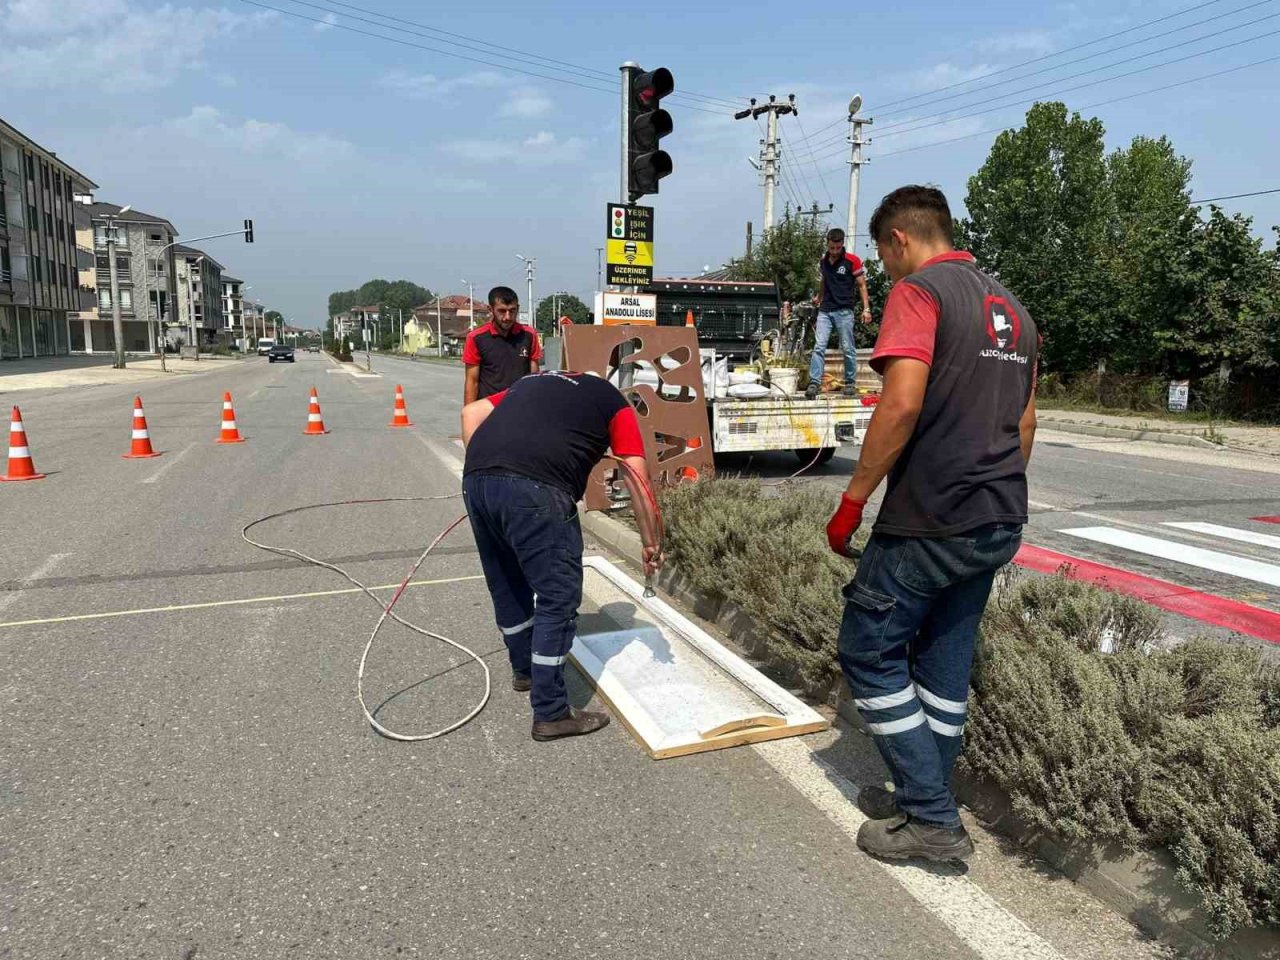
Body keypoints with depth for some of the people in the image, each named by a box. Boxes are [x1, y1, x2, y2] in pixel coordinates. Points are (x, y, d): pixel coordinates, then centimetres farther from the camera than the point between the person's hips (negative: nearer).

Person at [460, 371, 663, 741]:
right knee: (559, 598, 5)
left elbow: (471, 412, 23)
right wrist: (651, 545, 19)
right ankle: (550, 713, 11)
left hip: (475, 480, 7)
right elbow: (638, 482, 13)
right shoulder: (614, 402, 20)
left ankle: (525, 669, 43)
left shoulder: (535, 381, 34)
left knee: (506, 586, 23)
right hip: (535, 489, -6)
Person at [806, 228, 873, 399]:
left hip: (844, 311, -4)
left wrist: (866, 309, -9)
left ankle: (850, 382, 14)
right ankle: (814, 382, -11)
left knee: (848, 348, 2)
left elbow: (862, 285, -2)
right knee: (819, 346, -8)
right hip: (824, 310, 4)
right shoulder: (823, 262, 10)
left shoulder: (852, 260, -4)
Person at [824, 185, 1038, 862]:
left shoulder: (918, 291, -9)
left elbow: (903, 404, -22)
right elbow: (1024, 421, 20)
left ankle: (933, 821, 7)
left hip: (929, 522, -9)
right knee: (945, 661, 16)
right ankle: (924, 799, 28)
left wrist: (851, 502, -16)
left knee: (870, 653, 3)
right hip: (999, 524, 9)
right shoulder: (1011, 307, 17)